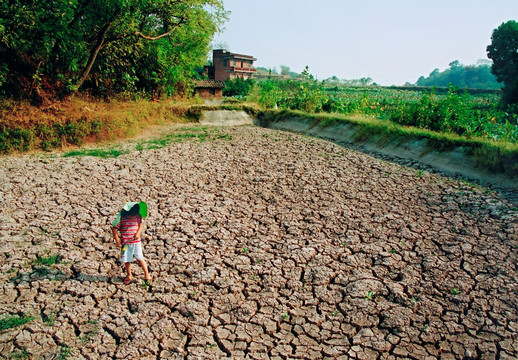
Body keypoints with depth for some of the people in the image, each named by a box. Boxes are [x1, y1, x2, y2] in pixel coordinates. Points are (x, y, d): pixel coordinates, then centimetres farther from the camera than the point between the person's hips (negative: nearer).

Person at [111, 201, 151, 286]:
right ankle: (129, 275, 31)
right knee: (126, 260, 7)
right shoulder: (122, 218, -15)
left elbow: (141, 224, 14)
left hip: (136, 241, 2)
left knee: (140, 258, -1)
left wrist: (138, 233, -5)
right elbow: (114, 228, -9)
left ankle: (147, 275, 11)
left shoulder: (138, 216, -4)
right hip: (125, 243, -1)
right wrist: (117, 241, -9)